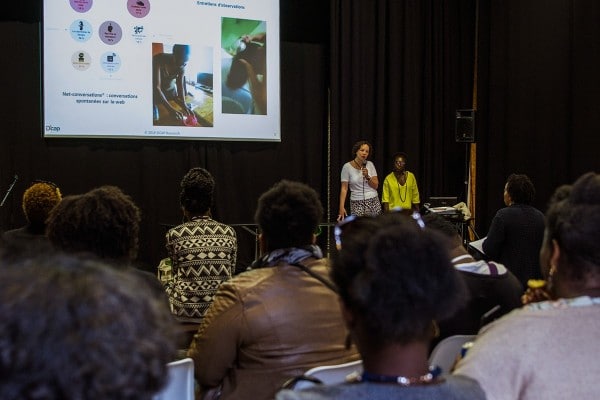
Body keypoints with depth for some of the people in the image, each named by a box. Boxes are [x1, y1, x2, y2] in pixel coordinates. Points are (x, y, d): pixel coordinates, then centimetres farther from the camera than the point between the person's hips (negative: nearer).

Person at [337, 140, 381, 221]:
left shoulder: (370, 164, 4)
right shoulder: (347, 167, -6)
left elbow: (376, 186, 3)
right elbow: (344, 188, -6)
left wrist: (367, 177, -14)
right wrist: (342, 207, -13)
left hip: (373, 202, 3)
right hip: (357, 203, -3)